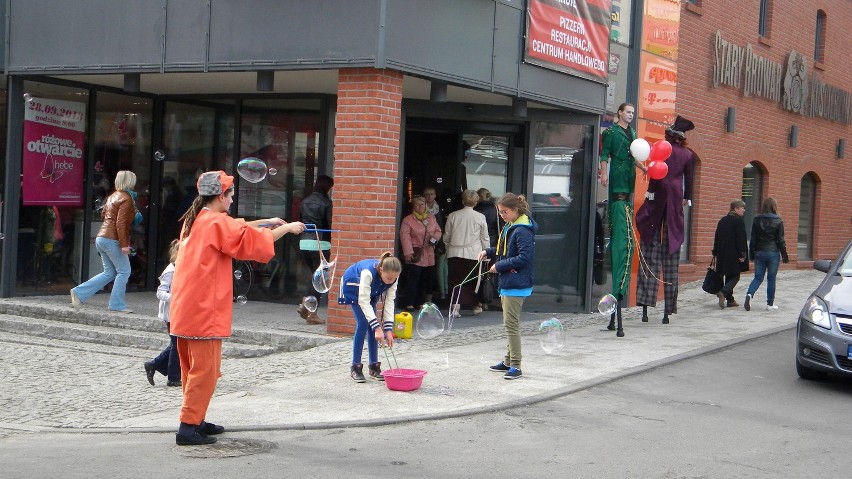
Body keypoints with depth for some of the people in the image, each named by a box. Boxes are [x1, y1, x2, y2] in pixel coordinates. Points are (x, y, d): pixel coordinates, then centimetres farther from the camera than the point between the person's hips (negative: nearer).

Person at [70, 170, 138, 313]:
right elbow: (121, 223, -20)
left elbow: (103, 215, 22)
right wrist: (124, 244, -21)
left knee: (109, 273, 14)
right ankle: (117, 304, 1)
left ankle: (79, 293, 10)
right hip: (112, 240, -9)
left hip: (101, 238, 9)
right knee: (124, 271, 0)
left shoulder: (113, 196, 14)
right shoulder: (126, 199, -12)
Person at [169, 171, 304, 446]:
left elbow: (235, 229, 26)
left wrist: (266, 222, 22)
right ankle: (188, 428, -7)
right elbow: (251, 239, -11)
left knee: (193, 368, 16)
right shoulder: (216, 222, -14)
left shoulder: (195, 220, 14)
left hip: (184, 309, 10)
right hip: (204, 310, -10)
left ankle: (195, 420, 24)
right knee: (204, 370, -6)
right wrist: (288, 228, 1)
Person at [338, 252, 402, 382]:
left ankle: (374, 366, 4)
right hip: (353, 287, -5)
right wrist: (377, 327, -44)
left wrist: (388, 329, -27)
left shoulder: (393, 276, -26)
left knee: (373, 325, -4)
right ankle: (355, 367, -9)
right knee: (363, 323, -16)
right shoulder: (368, 273, -43)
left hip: (371, 290, 5)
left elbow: (389, 301, -21)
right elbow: (363, 302, -40)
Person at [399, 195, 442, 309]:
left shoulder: (431, 218, 13)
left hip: (429, 256, 5)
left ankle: (420, 302, 18)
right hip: (415, 256, -5)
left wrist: (435, 237, -3)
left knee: (426, 280, 8)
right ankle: (409, 303, -6)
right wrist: (408, 253, -19)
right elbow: (405, 237, -10)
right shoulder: (408, 220, -4)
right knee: (413, 279, -10)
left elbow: (438, 231, 21)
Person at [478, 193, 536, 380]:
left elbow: (524, 257, -23)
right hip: (507, 282, 10)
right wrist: (488, 252, 7)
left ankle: (515, 366, -4)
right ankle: (509, 361, 27)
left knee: (511, 324, -8)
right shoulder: (509, 227, 13)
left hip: (516, 284, -10)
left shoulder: (523, 231, -18)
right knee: (509, 324, 17)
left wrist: (499, 266, -17)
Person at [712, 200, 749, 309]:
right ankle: (724, 292, -22)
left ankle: (730, 300, 14)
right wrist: (742, 254, -13)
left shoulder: (722, 221, 11)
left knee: (728, 276, 13)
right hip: (734, 255, -7)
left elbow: (717, 238, 14)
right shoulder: (738, 221, -11)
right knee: (735, 276, 0)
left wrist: (715, 253, 17)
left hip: (723, 255, 7)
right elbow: (741, 239, -15)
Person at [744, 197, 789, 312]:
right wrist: (785, 255, 4)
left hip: (759, 253, 2)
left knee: (758, 277, 7)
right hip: (773, 253, -2)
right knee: (771, 279, 7)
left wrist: (751, 254, 11)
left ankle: (750, 294, -19)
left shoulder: (757, 220, 1)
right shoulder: (778, 221, -7)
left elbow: (753, 239, 4)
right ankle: (770, 304, 11)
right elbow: (781, 240, -4)